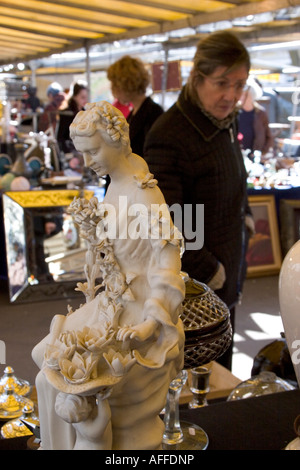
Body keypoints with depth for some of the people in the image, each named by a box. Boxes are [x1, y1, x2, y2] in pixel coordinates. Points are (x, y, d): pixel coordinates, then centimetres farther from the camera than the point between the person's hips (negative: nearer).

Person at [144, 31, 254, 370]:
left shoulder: (224, 123, 5)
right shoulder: (169, 136, -23)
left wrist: (243, 214, 10)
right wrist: (207, 271, -17)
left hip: (224, 281, 8)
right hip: (191, 288, -8)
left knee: (220, 372, 22)